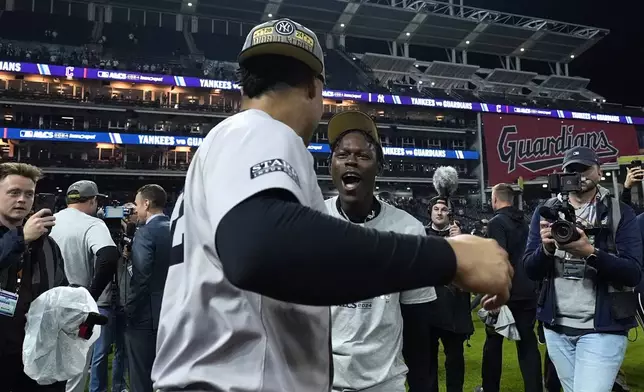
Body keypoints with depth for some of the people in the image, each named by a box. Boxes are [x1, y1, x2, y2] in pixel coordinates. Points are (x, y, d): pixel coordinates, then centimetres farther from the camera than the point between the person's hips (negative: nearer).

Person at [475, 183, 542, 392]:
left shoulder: (496, 222, -13)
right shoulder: (524, 222, 10)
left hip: (505, 293, -6)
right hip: (527, 291, 6)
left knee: (493, 342, 10)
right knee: (527, 342, 9)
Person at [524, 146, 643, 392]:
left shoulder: (620, 213, -2)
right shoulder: (546, 211, 4)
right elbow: (530, 271, 0)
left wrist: (590, 252, -27)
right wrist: (546, 248, -21)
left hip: (603, 328, -3)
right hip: (556, 327, 3)